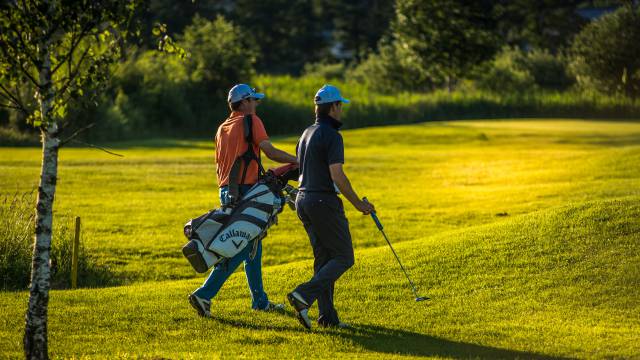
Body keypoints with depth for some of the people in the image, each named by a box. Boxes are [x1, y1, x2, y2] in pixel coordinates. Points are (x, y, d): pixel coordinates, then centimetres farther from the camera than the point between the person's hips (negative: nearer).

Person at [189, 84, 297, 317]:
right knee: (240, 250, -9)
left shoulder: (222, 128, 17)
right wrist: (297, 160, -6)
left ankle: (260, 300, 21)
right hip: (245, 191, -9)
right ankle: (204, 295, -17)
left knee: (252, 247, 16)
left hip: (227, 191, 9)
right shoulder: (250, 121, -7)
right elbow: (270, 151, -15)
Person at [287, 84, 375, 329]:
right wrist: (358, 203, -11)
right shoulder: (331, 136, -14)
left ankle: (327, 316, 9)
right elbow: (337, 176, -19)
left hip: (303, 199, 9)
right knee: (343, 257, -2)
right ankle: (304, 295, -18)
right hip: (324, 201, -9)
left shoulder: (306, 134, 14)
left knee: (324, 258, 12)